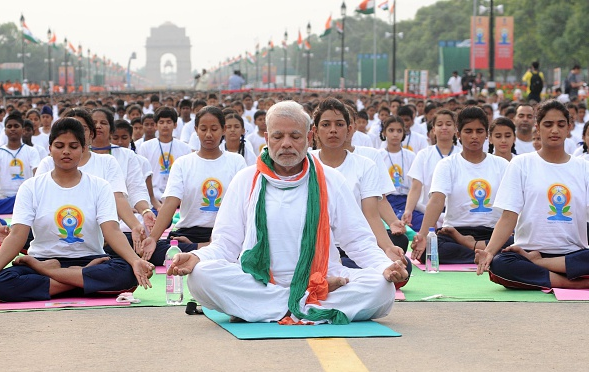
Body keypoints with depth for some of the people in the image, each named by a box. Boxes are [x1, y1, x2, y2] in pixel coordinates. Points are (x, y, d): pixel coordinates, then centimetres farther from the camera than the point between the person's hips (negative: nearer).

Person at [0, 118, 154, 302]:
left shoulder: (99, 187, 5)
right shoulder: (31, 188, 4)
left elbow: (112, 231, -9)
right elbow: (17, 235, -7)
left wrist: (135, 260, -30)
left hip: (88, 259, 1)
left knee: (127, 273, -33)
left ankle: (48, 271, -20)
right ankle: (85, 280, -23)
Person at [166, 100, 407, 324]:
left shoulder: (330, 181, 13)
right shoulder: (245, 181, 12)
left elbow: (358, 241, 10)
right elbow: (226, 243, 8)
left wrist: (385, 267, -10)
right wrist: (197, 257, -15)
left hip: (322, 281, 0)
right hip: (257, 285, 0)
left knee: (382, 286, -26)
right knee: (200, 276, -30)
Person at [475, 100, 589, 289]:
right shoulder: (521, 164, 7)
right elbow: (508, 217, -1)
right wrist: (489, 251, -19)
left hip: (574, 255, 1)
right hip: (528, 249, -1)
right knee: (498, 265, -34)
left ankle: (536, 262, -16)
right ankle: (573, 282, -24)